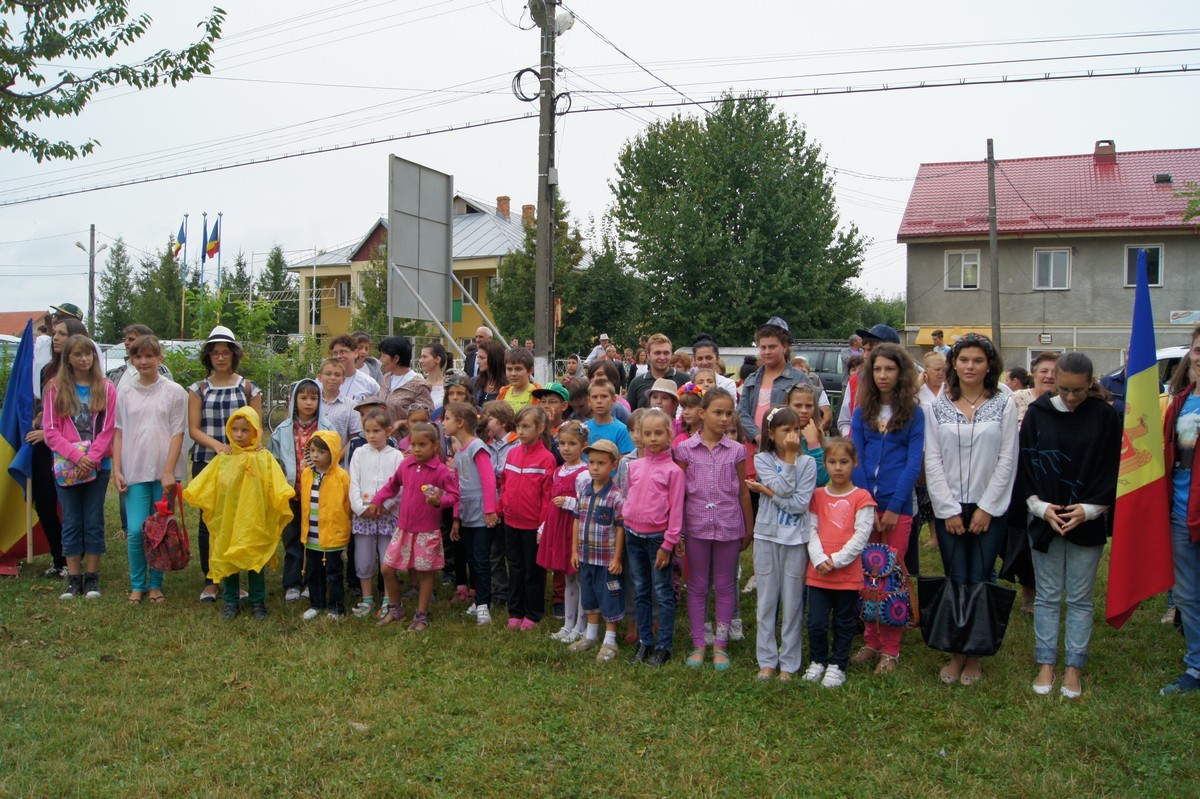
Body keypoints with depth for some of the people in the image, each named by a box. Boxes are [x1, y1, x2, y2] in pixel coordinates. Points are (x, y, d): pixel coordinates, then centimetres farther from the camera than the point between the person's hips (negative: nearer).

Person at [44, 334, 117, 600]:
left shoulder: (106, 388, 1)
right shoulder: (56, 389, 2)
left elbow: (109, 429, -2)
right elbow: (51, 431, -2)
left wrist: (91, 458, -13)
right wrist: (77, 456, -14)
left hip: (98, 465, 0)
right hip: (66, 467, 0)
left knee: (94, 522, 5)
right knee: (71, 523, 6)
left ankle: (92, 577, 14)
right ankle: (74, 578, 13)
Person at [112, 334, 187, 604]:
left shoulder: (174, 391, 0)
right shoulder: (125, 393, 8)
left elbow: (178, 433, -2)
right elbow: (118, 433, 9)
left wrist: (168, 471, -9)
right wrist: (116, 469, 1)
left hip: (164, 472, -1)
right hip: (135, 472, 1)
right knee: (135, 530, -5)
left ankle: (155, 584, 18)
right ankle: (137, 584, 14)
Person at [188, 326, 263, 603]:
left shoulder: (248, 388, 8)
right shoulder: (198, 389, 9)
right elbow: (193, 429, 1)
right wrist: (216, 444, -17)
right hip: (206, 462, 1)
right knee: (208, 520, 2)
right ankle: (210, 581, 13)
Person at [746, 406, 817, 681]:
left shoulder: (807, 462, -2)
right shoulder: (762, 459, -1)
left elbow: (800, 504, -12)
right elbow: (783, 488, -16)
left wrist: (767, 491, -13)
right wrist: (789, 458, -14)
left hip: (795, 539, 0)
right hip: (767, 536, 1)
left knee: (792, 601, 4)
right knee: (767, 600, 8)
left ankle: (789, 662, 16)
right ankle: (767, 660, 19)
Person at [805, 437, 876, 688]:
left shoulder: (862, 497, -3)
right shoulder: (818, 496, 7)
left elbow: (861, 535, -9)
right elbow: (811, 530, 2)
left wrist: (836, 560, -15)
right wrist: (819, 559, -13)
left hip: (848, 572, -2)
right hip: (818, 572, 2)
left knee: (843, 623, 10)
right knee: (816, 622, 2)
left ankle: (837, 665, 25)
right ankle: (818, 661, 24)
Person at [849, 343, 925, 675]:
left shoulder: (914, 414, 1)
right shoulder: (862, 412, 9)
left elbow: (914, 463, -4)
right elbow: (856, 459, 4)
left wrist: (894, 507, -11)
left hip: (898, 505, -3)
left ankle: (890, 649, 10)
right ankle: (871, 641, 17)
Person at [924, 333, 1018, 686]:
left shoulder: (1003, 404, 0)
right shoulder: (939, 406, 3)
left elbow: (1007, 458, -2)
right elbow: (932, 460, 1)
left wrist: (986, 507, -7)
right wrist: (949, 509, -5)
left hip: (989, 508, -1)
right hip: (949, 509, 1)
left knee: (980, 581, 0)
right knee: (955, 582, 2)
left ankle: (974, 656, 15)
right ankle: (956, 652, 16)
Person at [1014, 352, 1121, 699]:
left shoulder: (1105, 417, -3)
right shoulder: (1037, 413, -1)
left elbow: (1111, 471, -1)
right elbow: (1024, 465, 1)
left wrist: (1088, 509, -12)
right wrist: (1040, 507, -9)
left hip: (1088, 523, -1)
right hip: (1045, 520, 1)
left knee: (1080, 598, 8)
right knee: (1047, 596, 9)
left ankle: (1074, 668, 19)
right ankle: (1045, 664, 20)